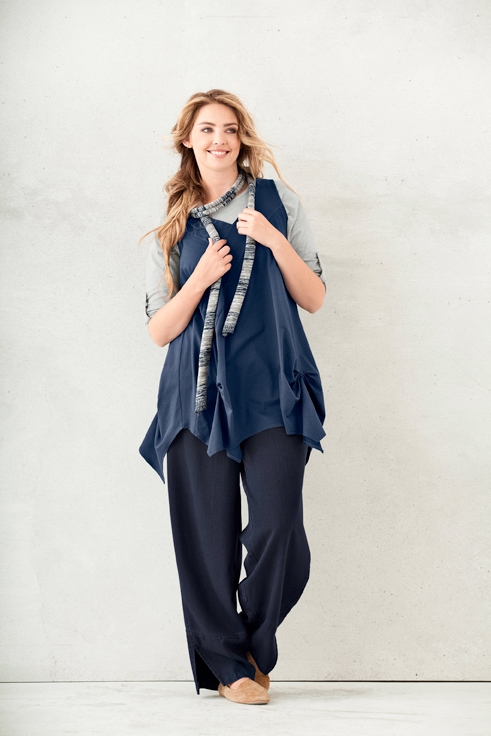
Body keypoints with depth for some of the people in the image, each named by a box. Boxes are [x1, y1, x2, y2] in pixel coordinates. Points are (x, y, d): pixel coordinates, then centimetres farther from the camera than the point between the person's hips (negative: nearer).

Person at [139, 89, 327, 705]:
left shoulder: (276, 201, 11)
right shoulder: (172, 227, 14)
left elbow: (314, 299, 9)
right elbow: (159, 330, 10)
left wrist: (275, 240, -6)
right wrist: (201, 277, -6)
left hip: (273, 385, -1)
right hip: (199, 391, 1)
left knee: (276, 524, -12)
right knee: (207, 532, -3)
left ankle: (256, 644, 13)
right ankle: (226, 662, 14)